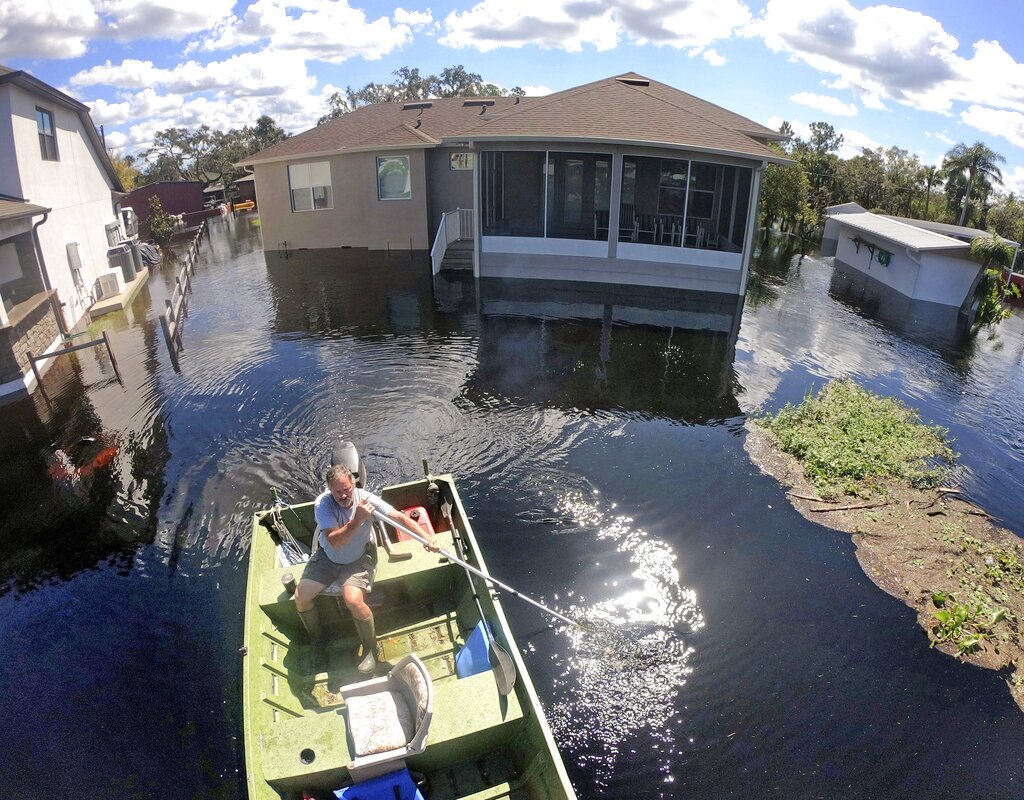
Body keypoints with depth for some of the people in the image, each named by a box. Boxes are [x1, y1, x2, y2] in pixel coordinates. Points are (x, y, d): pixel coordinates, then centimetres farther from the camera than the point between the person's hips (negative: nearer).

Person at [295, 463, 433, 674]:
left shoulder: (365, 498, -23)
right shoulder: (322, 504, -24)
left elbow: (400, 517, -23)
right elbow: (334, 541, -33)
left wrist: (426, 536, -36)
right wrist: (358, 519, -46)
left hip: (359, 560, -2)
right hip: (327, 558, 2)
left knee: (353, 600, -26)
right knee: (300, 597, -8)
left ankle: (370, 648, 0)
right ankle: (315, 640, 23)